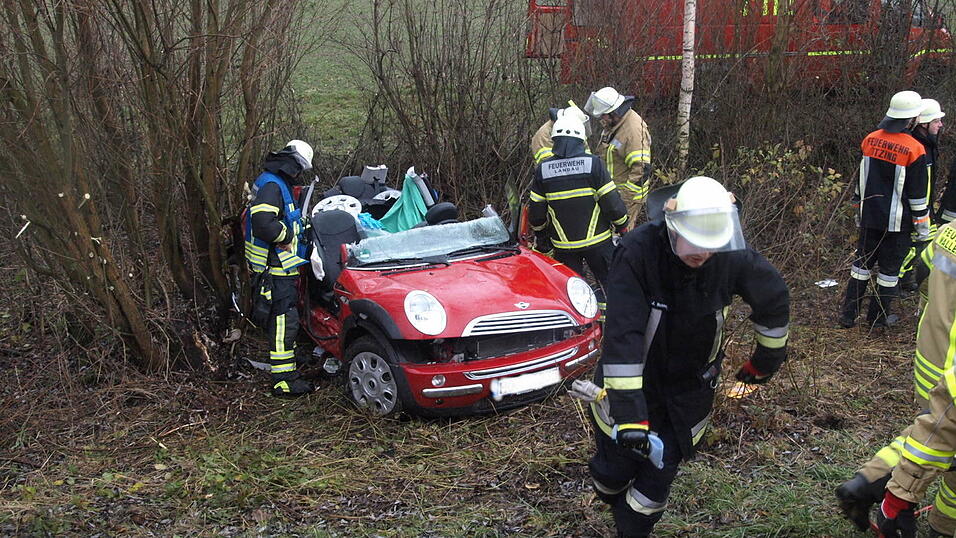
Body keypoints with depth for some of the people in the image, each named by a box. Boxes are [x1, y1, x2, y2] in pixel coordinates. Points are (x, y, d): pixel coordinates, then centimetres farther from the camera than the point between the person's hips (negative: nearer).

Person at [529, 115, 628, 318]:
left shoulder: (542, 169, -4)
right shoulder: (593, 163, -11)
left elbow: (536, 212, 2)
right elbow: (612, 202, -10)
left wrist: (539, 233, 21)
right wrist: (622, 227, 7)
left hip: (563, 245, 2)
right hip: (597, 241, -2)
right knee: (609, 283, 15)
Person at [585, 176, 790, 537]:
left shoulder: (732, 256, -19)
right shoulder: (636, 252, -29)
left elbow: (774, 297, 2)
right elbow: (622, 335, -34)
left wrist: (767, 359, 15)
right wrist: (629, 410, -38)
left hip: (690, 385, 2)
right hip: (634, 378, -2)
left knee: (660, 470, 6)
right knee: (615, 465, 10)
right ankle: (617, 507, 46)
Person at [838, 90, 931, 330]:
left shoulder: (870, 140, -1)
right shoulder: (914, 150, -16)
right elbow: (918, 194, -11)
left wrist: (859, 211, 20)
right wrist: (922, 226, -1)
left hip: (869, 218, 5)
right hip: (897, 221, -4)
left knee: (862, 263, 14)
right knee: (890, 268, 9)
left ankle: (847, 315, 16)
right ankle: (878, 317, 19)